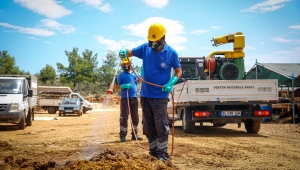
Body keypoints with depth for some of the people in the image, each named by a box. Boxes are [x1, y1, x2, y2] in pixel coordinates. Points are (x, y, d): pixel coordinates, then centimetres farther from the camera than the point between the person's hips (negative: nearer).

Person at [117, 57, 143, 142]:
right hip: (125, 98, -5)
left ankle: (134, 134, 17)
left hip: (134, 98, 5)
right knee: (124, 117, -5)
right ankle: (123, 135, -1)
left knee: (135, 117, 9)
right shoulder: (121, 75, 3)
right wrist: (124, 86, -18)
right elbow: (118, 86, 2)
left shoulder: (134, 74, 16)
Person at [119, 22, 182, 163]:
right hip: (145, 95, 4)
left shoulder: (171, 53, -7)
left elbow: (178, 71, 2)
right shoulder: (145, 48, 0)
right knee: (149, 127, 12)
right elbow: (131, 52, 12)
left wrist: (171, 83, -16)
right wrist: (124, 52, -13)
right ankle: (153, 153, 23)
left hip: (160, 96, -4)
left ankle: (162, 154, 6)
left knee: (161, 127, -4)